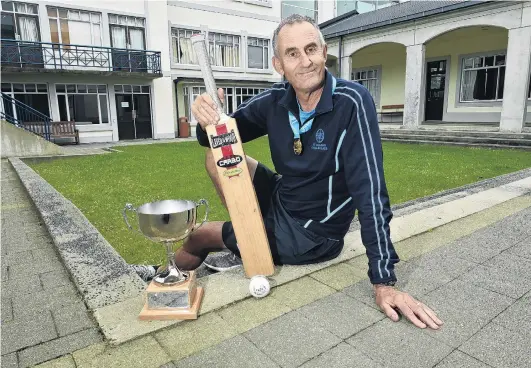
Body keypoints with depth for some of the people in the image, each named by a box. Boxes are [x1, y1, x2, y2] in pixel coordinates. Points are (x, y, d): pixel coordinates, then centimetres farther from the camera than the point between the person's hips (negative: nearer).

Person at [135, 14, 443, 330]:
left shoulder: (352, 102, -24)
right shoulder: (276, 100, -8)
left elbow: (370, 191, -27)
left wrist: (384, 281, -27)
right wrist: (207, 120, -26)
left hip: (313, 234, -5)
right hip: (280, 202, 5)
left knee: (198, 236, 2)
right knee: (218, 156, -4)